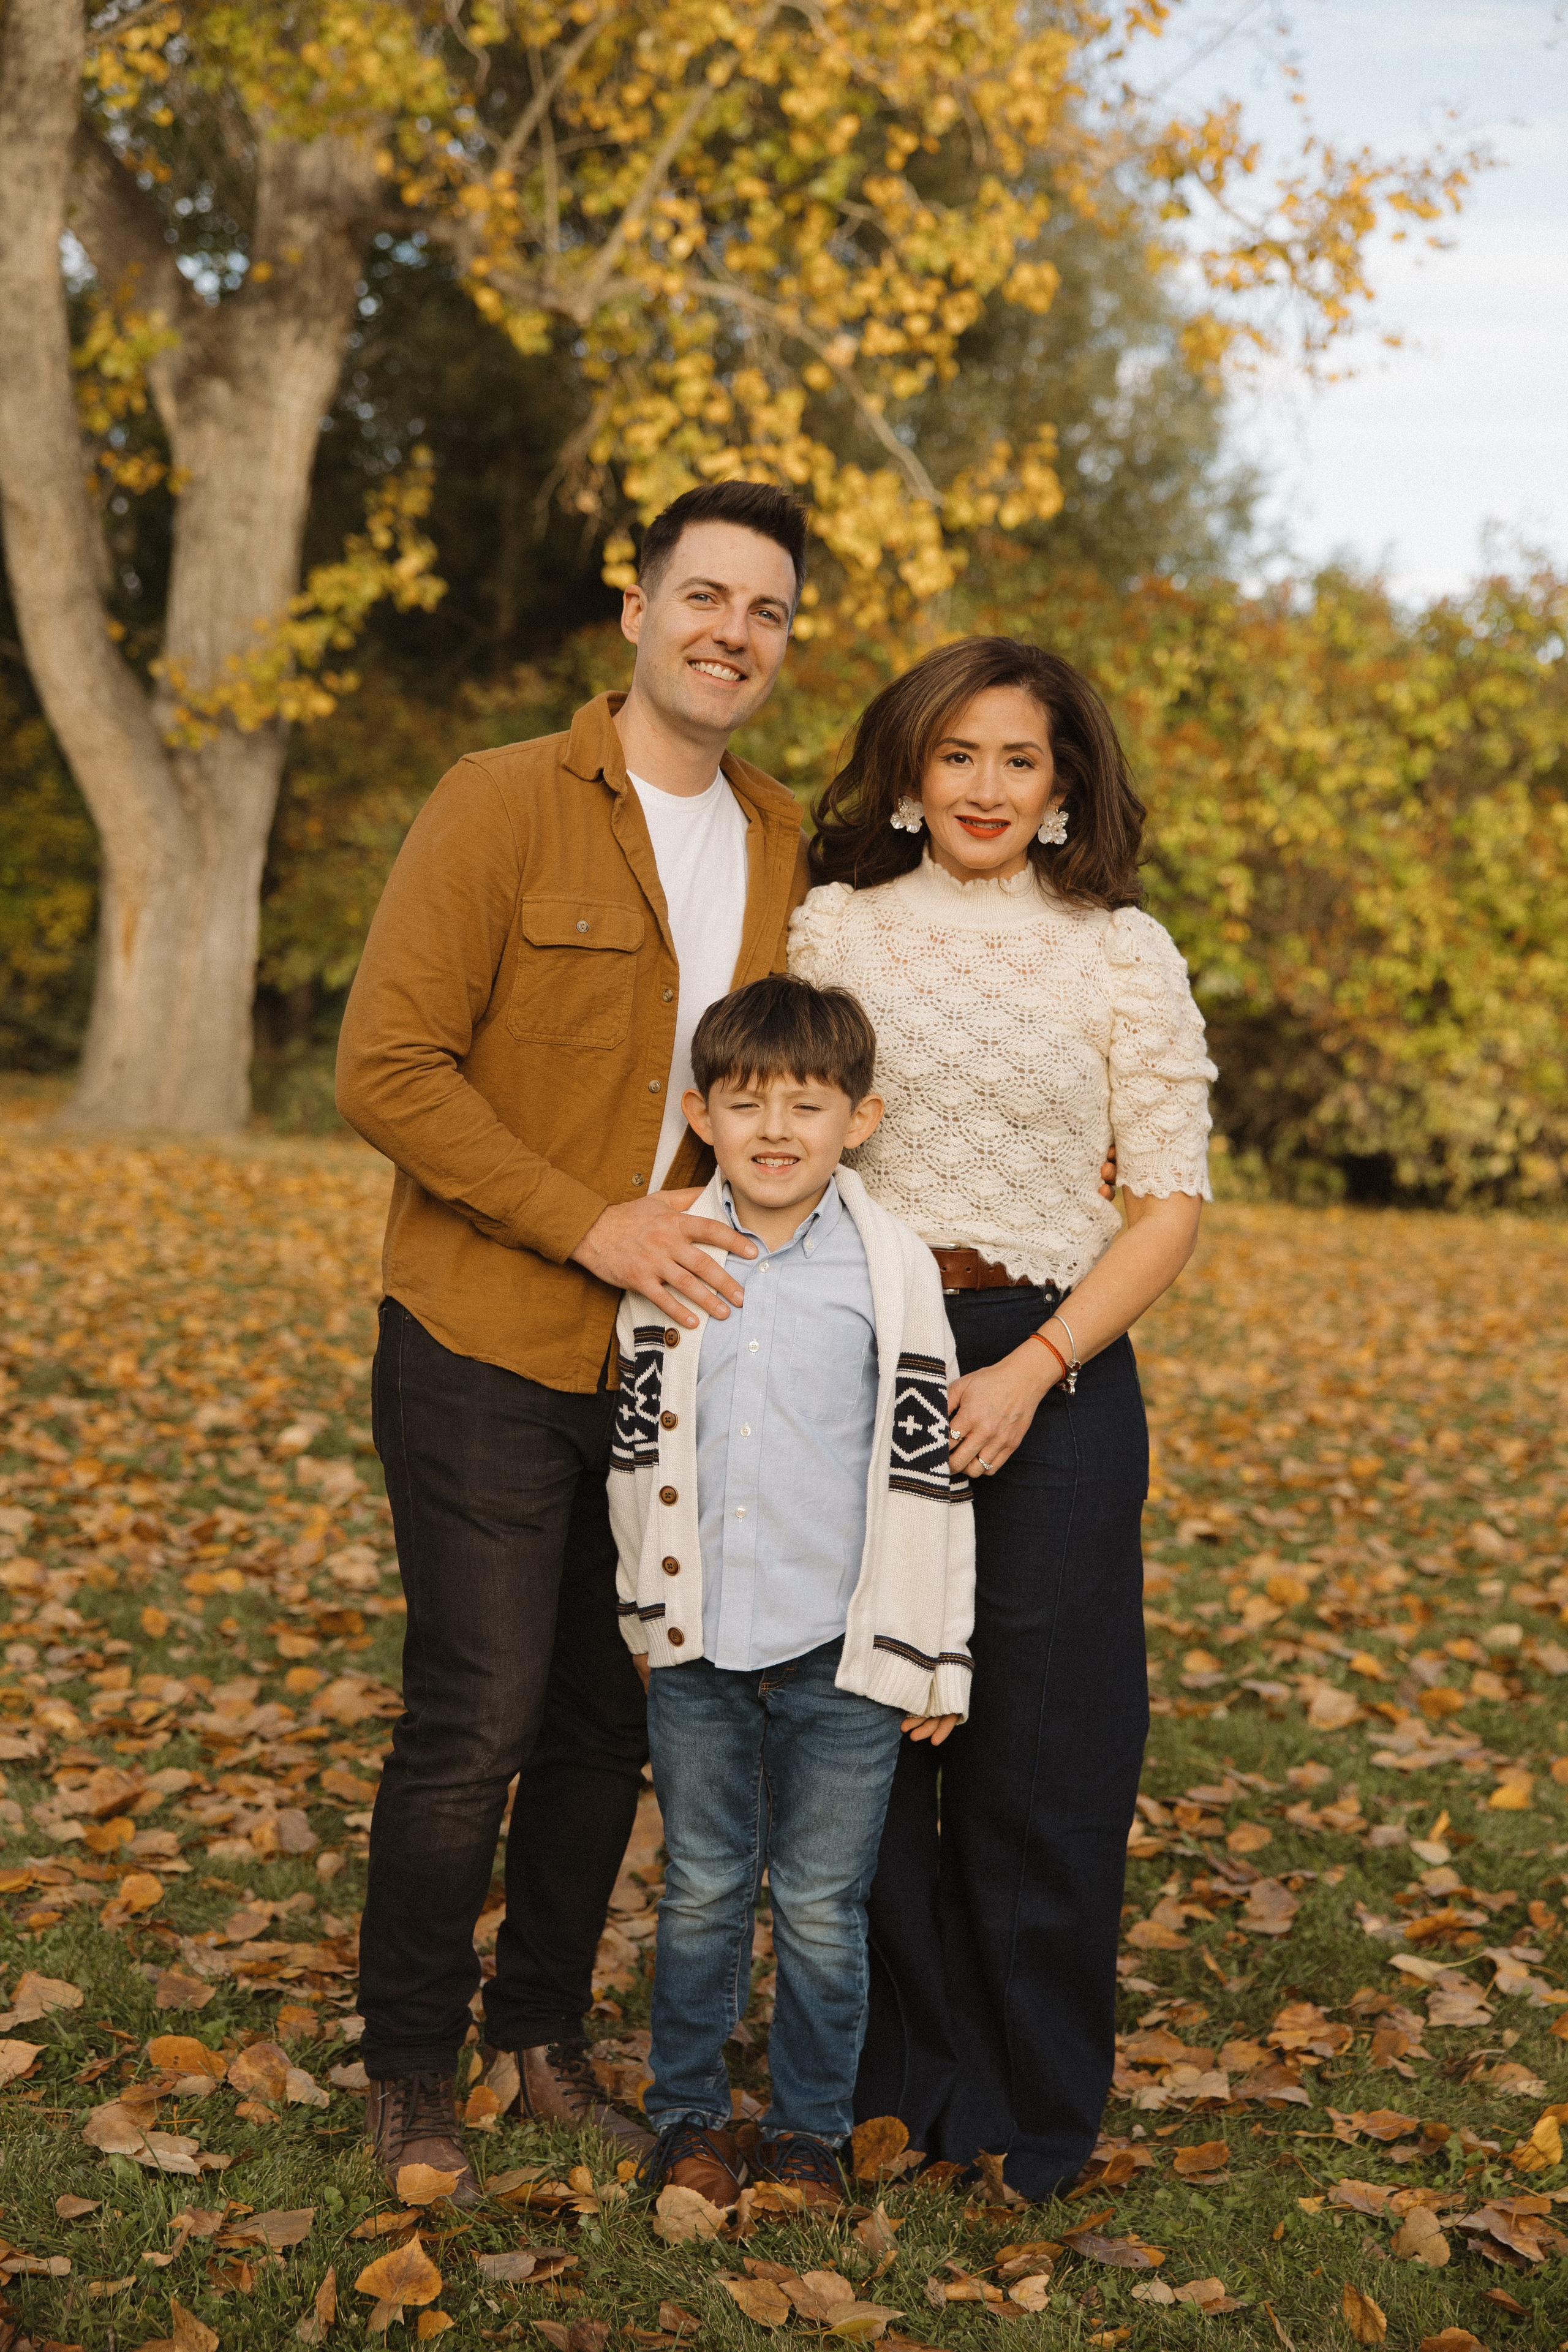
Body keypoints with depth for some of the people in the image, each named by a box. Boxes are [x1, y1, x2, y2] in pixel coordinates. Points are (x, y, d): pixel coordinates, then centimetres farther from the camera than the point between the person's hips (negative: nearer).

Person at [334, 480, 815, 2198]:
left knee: (606, 1724, 12)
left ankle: (541, 2038, 30)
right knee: (474, 1723, -2)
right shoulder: (502, 806, -8)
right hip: (486, 1347, -5)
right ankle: (410, 2072, 18)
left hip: (666, 1352, 5)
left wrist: (744, 1219, 4)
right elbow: (386, 1067, -13)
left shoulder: (784, 844, 10)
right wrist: (590, 1226, -18)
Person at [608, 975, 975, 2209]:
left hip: (842, 1648, -2)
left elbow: (925, 1467, -5)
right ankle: (688, 2112, 29)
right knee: (702, 1891, 13)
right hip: (697, 1644, 2)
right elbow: (640, 1449, 11)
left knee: (822, 1906, 8)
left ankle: (810, 2128, 25)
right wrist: (648, 1602, 13)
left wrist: (930, 1654, -4)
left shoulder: (894, 1271, -6)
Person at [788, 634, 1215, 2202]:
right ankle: (890, 2081, 25)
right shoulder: (834, 926, 5)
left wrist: (1030, 1372, -12)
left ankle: (1031, 2115, 22)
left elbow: (1171, 1202, -2)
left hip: (1051, 1370, -1)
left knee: (1038, 1747, 4)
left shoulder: (1121, 951, 1)